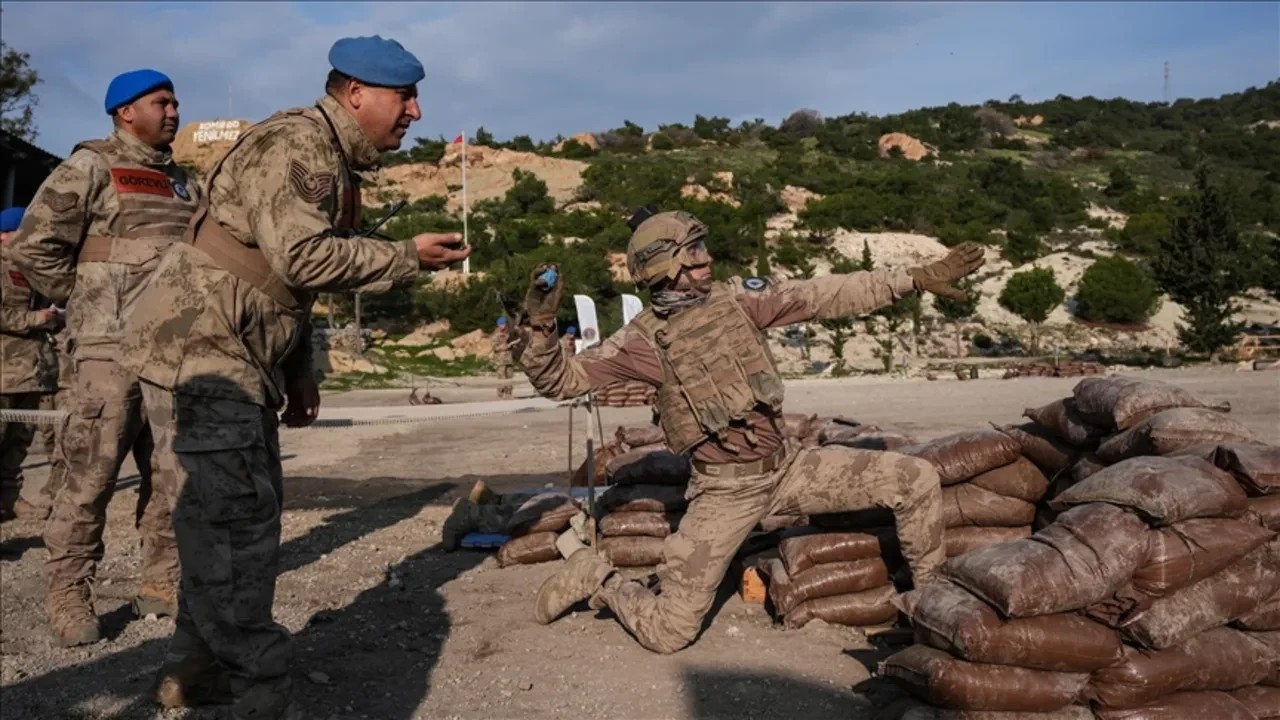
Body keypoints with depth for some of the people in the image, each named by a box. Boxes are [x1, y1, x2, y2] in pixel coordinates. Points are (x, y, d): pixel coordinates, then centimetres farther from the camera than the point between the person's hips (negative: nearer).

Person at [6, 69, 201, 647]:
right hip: (112, 349, -6)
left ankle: (162, 585, 19)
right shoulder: (91, 167, -1)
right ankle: (68, 596, 8)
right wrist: (87, 303, 0)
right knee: (92, 474, -5)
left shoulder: (185, 183, 18)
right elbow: (35, 246, -5)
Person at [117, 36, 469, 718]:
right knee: (236, 521, -10)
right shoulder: (296, 143, -14)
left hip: (234, 355, 10)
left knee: (225, 516, 14)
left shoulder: (331, 160, 19)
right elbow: (302, 256, -26)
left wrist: (298, 372, 19)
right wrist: (408, 257, -16)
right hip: (198, 348, -10)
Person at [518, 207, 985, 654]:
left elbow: (826, 297, 0)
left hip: (789, 465, 4)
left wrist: (917, 278, -4)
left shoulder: (736, 298, 2)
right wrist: (541, 327, -26)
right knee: (667, 634, -4)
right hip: (726, 491, -4)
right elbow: (559, 380, -6)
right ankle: (595, 577, 25)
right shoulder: (644, 339, -7)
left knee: (918, 481, -4)